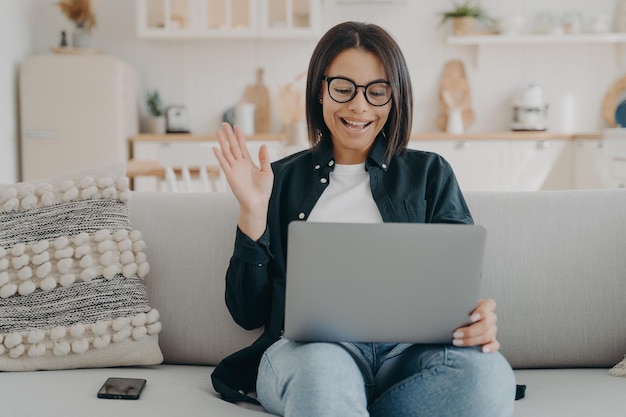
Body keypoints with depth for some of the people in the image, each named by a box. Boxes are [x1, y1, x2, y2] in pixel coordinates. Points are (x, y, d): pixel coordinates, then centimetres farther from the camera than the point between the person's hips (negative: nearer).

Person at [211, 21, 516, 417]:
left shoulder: (430, 173, 20)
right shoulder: (282, 180, 18)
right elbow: (248, 312, 14)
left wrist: (480, 320, -13)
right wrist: (253, 212, 2)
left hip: (410, 350, 5)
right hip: (309, 348, -4)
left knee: (487, 372, -32)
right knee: (322, 367, -42)